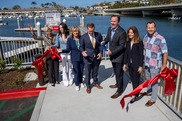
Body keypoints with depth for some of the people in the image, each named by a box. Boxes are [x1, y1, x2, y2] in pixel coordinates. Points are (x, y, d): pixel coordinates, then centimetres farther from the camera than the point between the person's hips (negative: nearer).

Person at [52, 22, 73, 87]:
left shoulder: (69, 35, -11)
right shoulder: (58, 35, -6)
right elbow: (57, 44, -4)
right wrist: (51, 46, -18)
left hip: (69, 53, -1)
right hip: (62, 53, 1)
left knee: (70, 67, 13)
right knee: (64, 67, 7)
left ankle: (70, 79, 31)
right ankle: (65, 80, 24)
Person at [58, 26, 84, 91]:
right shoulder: (69, 39, -5)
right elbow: (68, 49, -6)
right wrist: (62, 51, -21)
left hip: (82, 57, 2)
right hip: (75, 58, -2)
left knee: (81, 71, 13)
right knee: (76, 71, 2)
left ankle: (80, 82, 35)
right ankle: (77, 84, 20)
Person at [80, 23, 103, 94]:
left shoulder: (98, 35, -3)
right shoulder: (83, 37, -9)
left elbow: (101, 45, 6)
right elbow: (81, 46, -2)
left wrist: (100, 53, -7)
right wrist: (82, 52, -22)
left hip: (97, 56, 3)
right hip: (88, 57, -2)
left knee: (95, 71, 19)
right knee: (87, 72, 7)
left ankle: (95, 83, 42)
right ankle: (88, 86, 25)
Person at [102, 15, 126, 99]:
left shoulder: (122, 32, -24)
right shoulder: (109, 29, -1)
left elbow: (121, 46, -22)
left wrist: (111, 52, -30)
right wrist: (104, 41, -6)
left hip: (118, 56, -7)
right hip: (112, 55, 7)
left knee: (119, 73, 5)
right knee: (116, 72, 24)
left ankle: (119, 91, 19)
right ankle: (118, 84, 46)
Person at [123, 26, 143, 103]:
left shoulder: (139, 42, -14)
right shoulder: (128, 42, 4)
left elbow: (141, 54, -13)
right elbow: (126, 53, 8)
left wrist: (140, 66, -14)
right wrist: (125, 63, 8)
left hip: (136, 65, -5)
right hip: (130, 64, 6)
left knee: (136, 80, 5)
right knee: (132, 79, 14)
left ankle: (135, 95, 17)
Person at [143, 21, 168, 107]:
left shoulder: (160, 39, -21)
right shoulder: (145, 37, 0)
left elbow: (165, 53, -17)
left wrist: (164, 66, -16)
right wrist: (143, 60, 14)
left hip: (155, 65, -6)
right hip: (146, 63, 6)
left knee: (154, 82, 8)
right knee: (148, 79, 24)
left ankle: (153, 99, 24)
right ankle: (148, 91, 47)